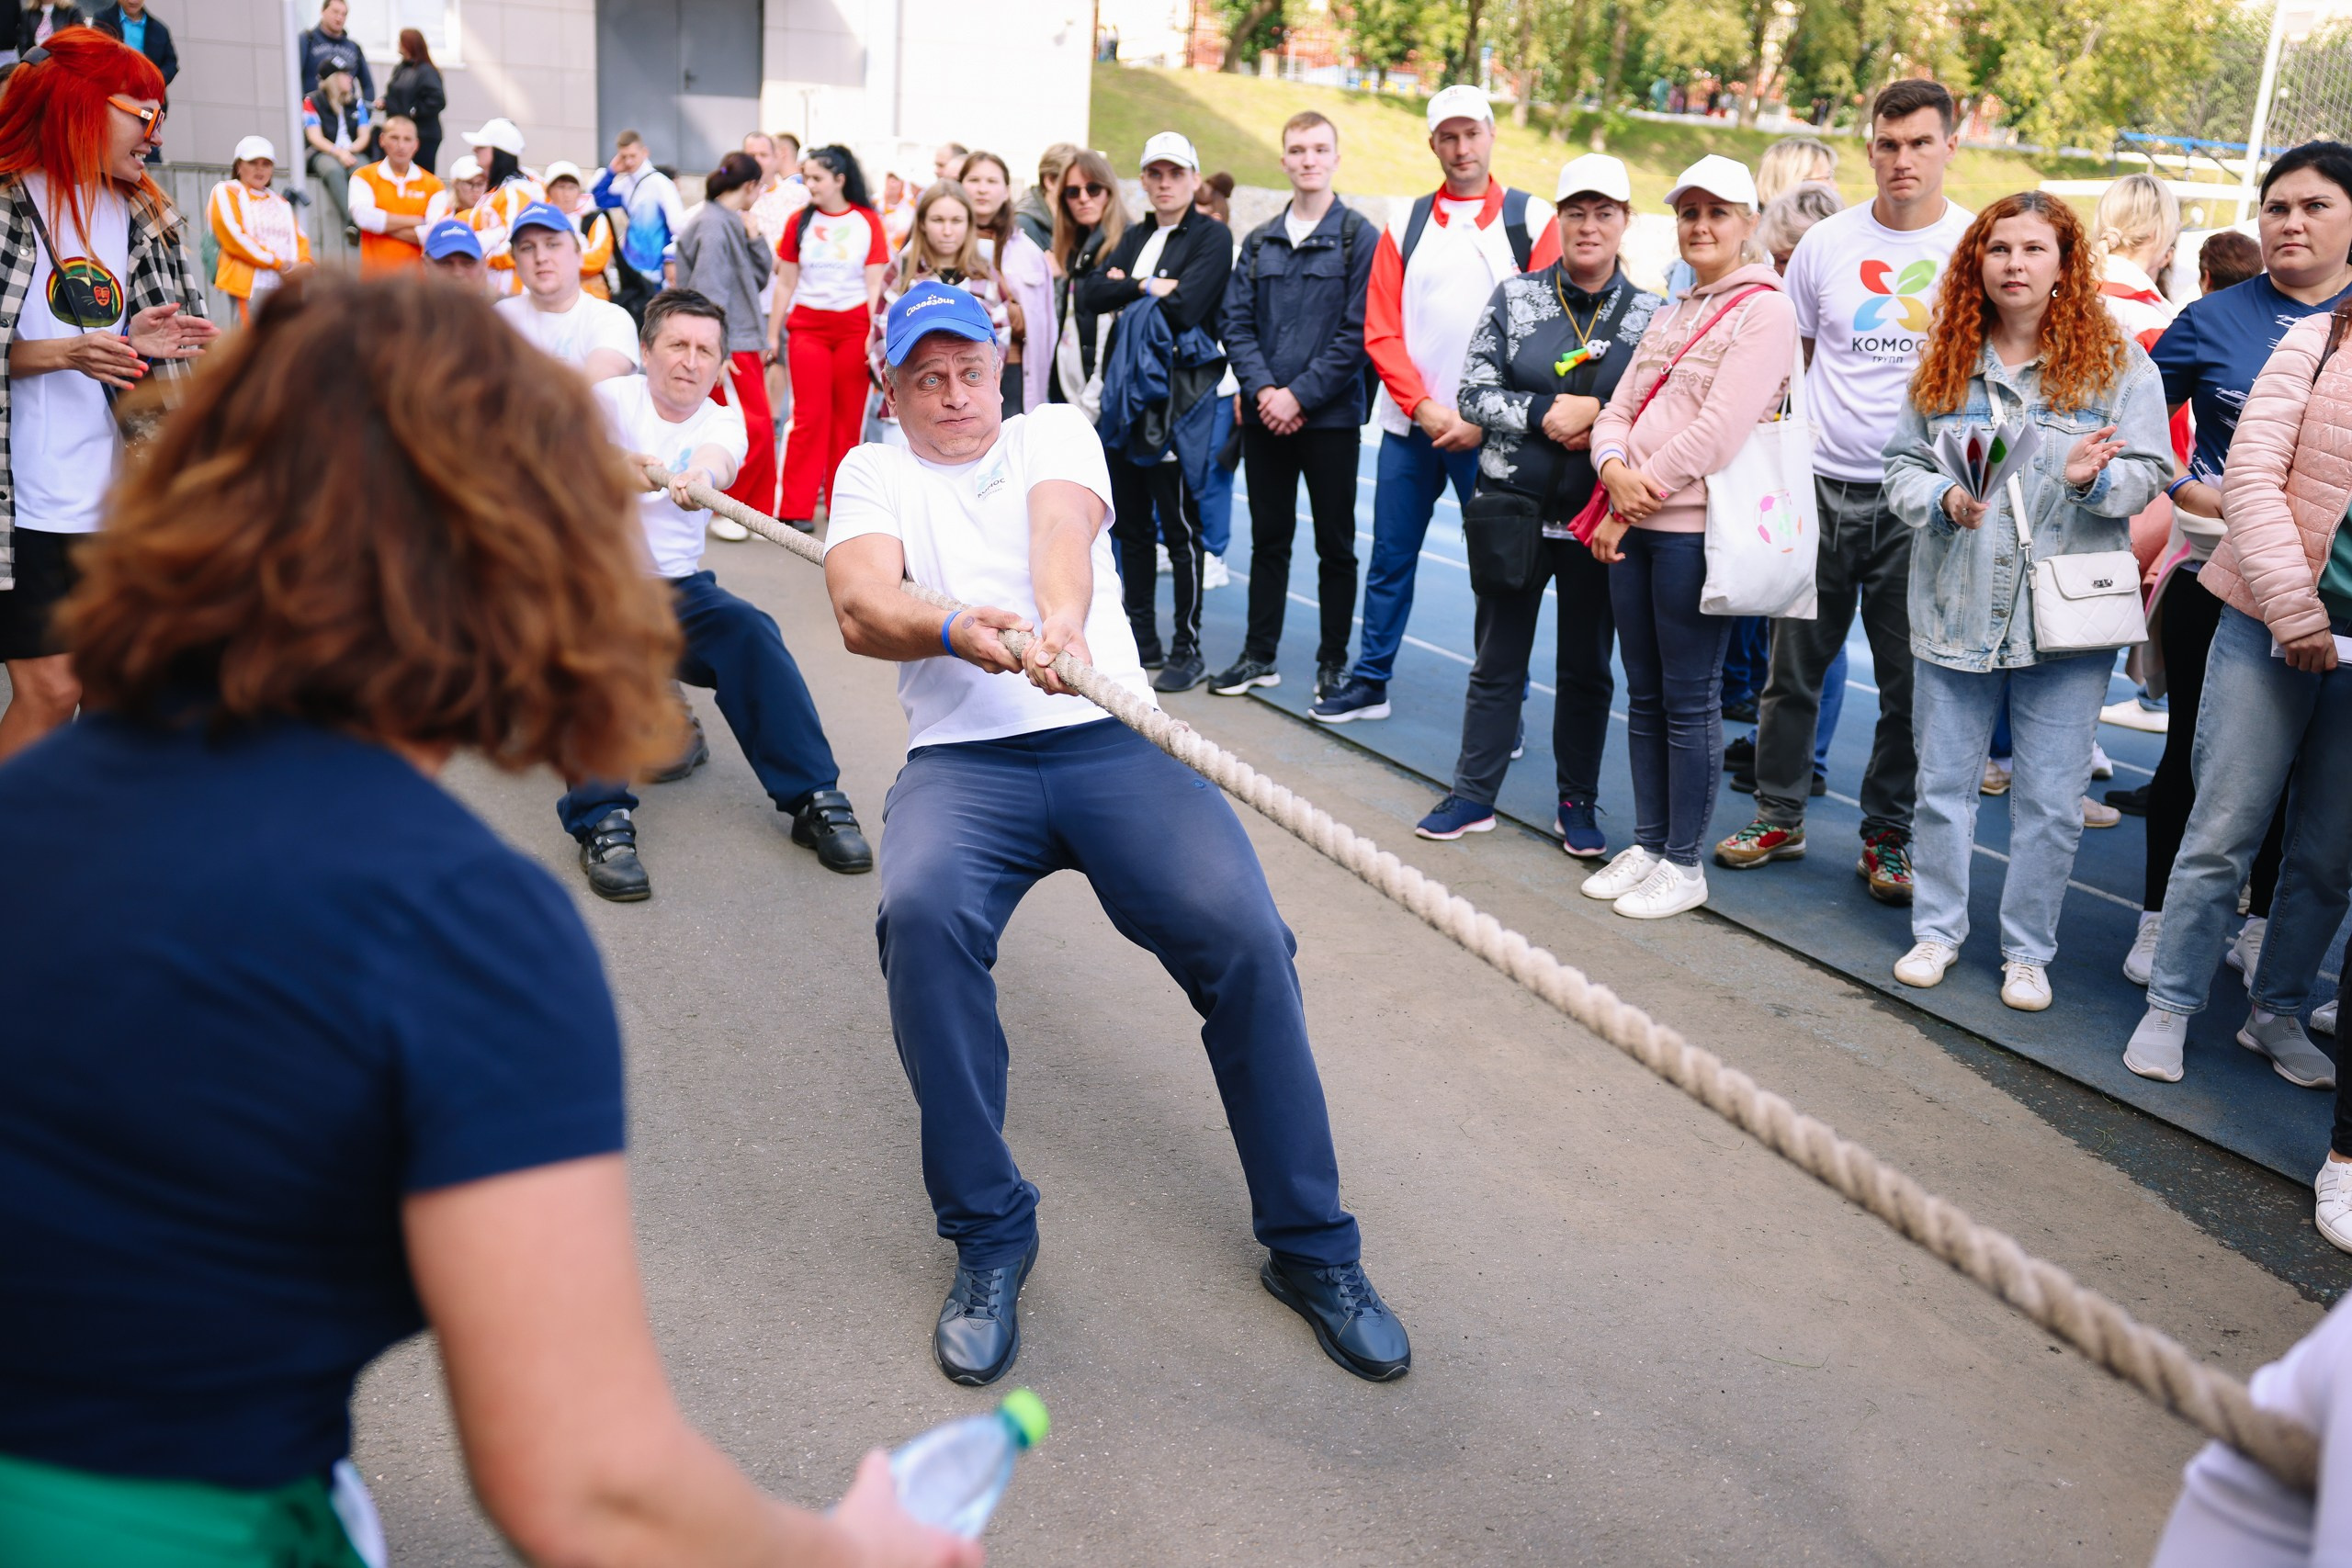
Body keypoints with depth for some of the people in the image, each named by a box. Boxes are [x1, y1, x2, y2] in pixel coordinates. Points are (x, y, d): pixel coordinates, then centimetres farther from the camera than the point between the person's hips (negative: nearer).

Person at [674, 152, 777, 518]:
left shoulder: (734, 224, 15)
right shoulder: (713, 225, -13)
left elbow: (760, 276, 16)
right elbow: (707, 291, -19)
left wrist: (753, 237, 3)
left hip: (745, 340, 9)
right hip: (728, 346, -9)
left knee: (762, 428, 9)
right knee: (752, 428, -12)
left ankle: (755, 513, 16)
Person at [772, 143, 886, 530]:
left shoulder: (868, 222, 2)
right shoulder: (801, 222, 6)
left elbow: (874, 283, 1)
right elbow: (786, 283, 9)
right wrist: (772, 335, 7)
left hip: (854, 327, 0)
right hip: (808, 326, 1)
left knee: (849, 418, 3)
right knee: (810, 416, -3)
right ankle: (797, 509, 0)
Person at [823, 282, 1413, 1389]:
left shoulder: (1054, 432, 17)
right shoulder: (873, 472, 17)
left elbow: (1062, 523, -7)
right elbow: (860, 606, -5)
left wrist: (1061, 617, -32)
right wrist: (953, 629, -29)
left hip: (1113, 740, 0)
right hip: (964, 757, 0)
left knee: (1243, 933, -22)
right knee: (921, 917, -32)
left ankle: (1310, 1246, -3)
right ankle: (988, 1235, -12)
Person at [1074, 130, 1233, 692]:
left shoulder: (1212, 236, -2)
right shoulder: (1135, 238, 18)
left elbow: (1183, 307, -17)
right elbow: (1089, 293, 4)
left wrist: (1124, 287, -3)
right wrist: (1146, 286, -8)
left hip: (1177, 395, -7)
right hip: (1124, 390, 7)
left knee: (1179, 526, -4)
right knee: (1130, 523, 11)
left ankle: (1187, 651, 3)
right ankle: (1141, 637, 21)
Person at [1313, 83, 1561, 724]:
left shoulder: (1531, 221, 0)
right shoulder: (1406, 224, 9)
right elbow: (1381, 330, 4)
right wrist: (1423, 406, -9)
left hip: (1489, 431, -3)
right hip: (1409, 424, 3)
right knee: (1390, 558, 11)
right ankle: (1370, 682, 24)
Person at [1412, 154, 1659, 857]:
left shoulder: (1650, 315, 1)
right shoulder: (1515, 297, 3)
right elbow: (1474, 393, -2)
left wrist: (1601, 421, -16)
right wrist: (1547, 413, -14)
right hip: (1514, 508, 0)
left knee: (1587, 667, 9)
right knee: (1498, 660, 9)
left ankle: (1578, 804, 21)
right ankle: (1474, 794, 19)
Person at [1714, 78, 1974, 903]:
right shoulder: (1827, 241, 5)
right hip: (1822, 486, 2)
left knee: (1911, 681, 5)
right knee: (1794, 665, 7)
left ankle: (1888, 837, 18)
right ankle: (1779, 816, 22)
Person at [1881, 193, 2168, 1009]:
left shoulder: (2117, 361, 0)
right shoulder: (1945, 360, 7)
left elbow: (2148, 472, -1)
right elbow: (1901, 467, 6)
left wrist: (2094, 481, -22)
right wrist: (1943, 501, -14)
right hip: (1956, 606, 2)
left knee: (2050, 798, 3)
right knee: (1944, 782, 11)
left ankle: (2028, 950, 19)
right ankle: (1937, 930, 27)